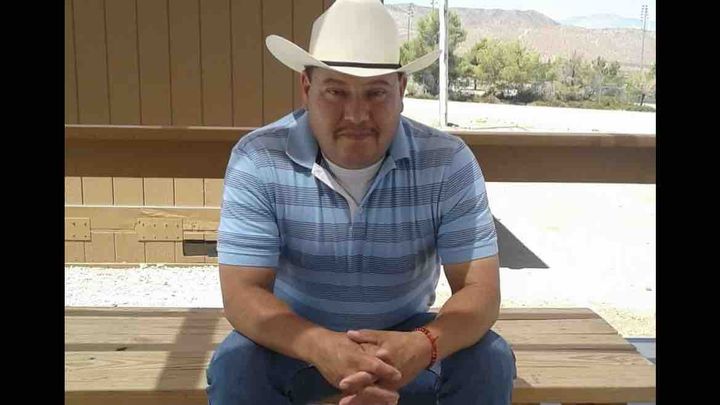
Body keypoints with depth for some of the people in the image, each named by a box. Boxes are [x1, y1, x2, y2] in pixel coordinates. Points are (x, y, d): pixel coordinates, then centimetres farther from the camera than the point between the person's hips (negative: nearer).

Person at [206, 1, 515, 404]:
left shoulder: (449, 162, -18)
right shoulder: (257, 160, -20)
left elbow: (480, 289, -20)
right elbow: (242, 293, -22)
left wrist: (424, 346, -42)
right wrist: (319, 346, -43)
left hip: (405, 337, 1)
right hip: (295, 339, 0)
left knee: (489, 361, -23)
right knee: (234, 365, -29)